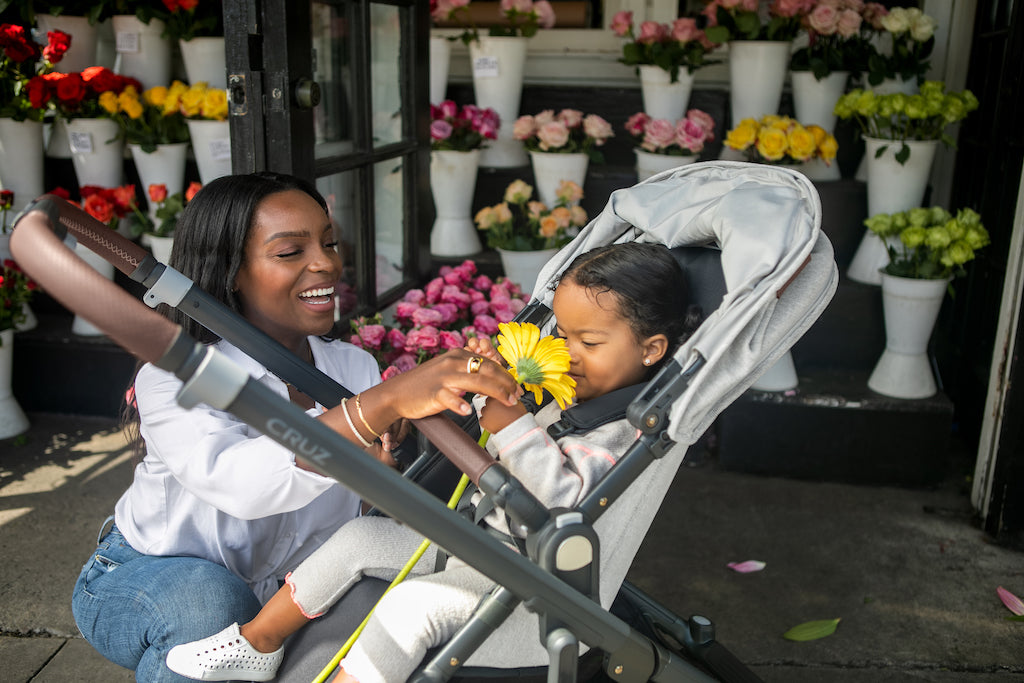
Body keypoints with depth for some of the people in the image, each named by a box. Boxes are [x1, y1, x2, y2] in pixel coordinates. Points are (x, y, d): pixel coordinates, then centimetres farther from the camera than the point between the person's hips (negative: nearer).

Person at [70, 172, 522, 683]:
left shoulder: (356, 369, -7)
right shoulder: (173, 377, -23)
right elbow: (235, 480, -45)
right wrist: (387, 401, -56)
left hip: (275, 595, 6)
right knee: (208, 601, -36)